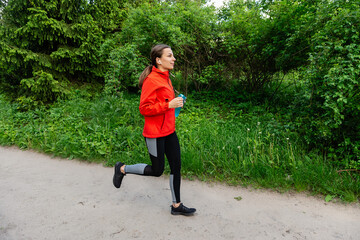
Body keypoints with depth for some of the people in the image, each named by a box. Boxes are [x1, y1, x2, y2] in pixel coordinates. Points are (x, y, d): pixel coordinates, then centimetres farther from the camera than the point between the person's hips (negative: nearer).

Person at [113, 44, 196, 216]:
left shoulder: (165, 77, 11)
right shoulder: (151, 80, -17)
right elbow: (144, 108, -20)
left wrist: (176, 102, 7)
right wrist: (169, 105, -25)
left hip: (169, 131, 9)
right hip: (155, 134, -9)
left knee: (176, 166, 10)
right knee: (157, 171, 5)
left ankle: (176, 205, 26)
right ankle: (122, 169, 27)